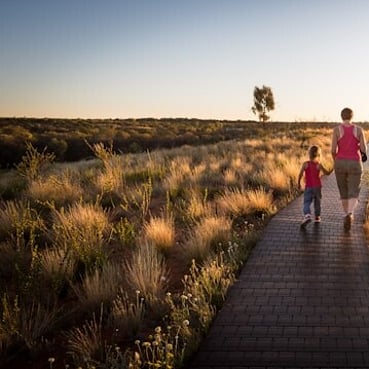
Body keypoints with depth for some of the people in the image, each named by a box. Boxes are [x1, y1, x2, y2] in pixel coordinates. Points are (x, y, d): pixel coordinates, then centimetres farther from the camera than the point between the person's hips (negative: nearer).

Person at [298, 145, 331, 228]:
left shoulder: (305, 164, -5)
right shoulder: (319, 165, -5)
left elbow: (300, 174, -11)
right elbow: (327, 173, -1)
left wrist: (298, 183, 1)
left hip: (308, 187, -1)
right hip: (317, 186, 1)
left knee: (307, 202, -7)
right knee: (317, 202, 19)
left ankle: (307, 215, -31)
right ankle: (317, 217, 29)